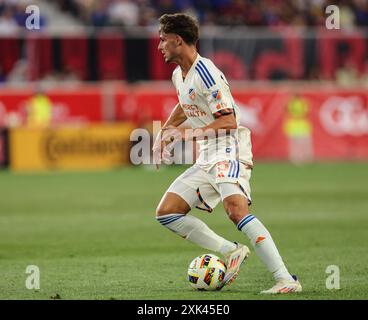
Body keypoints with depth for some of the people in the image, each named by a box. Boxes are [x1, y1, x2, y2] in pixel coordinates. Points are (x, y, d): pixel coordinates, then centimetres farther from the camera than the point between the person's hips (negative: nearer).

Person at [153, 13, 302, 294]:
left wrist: (188, 134, -20)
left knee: (236, 210, -32)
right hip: (207, 157, 10)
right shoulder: (179, 76, 15)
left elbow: (229, 121, -19)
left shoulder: (206, 73, -15)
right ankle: (231, 252, -2)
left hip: (228, 150, -10)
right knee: (166, 213, 3)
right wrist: (165, 133, 30)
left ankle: (286, 280, -37)